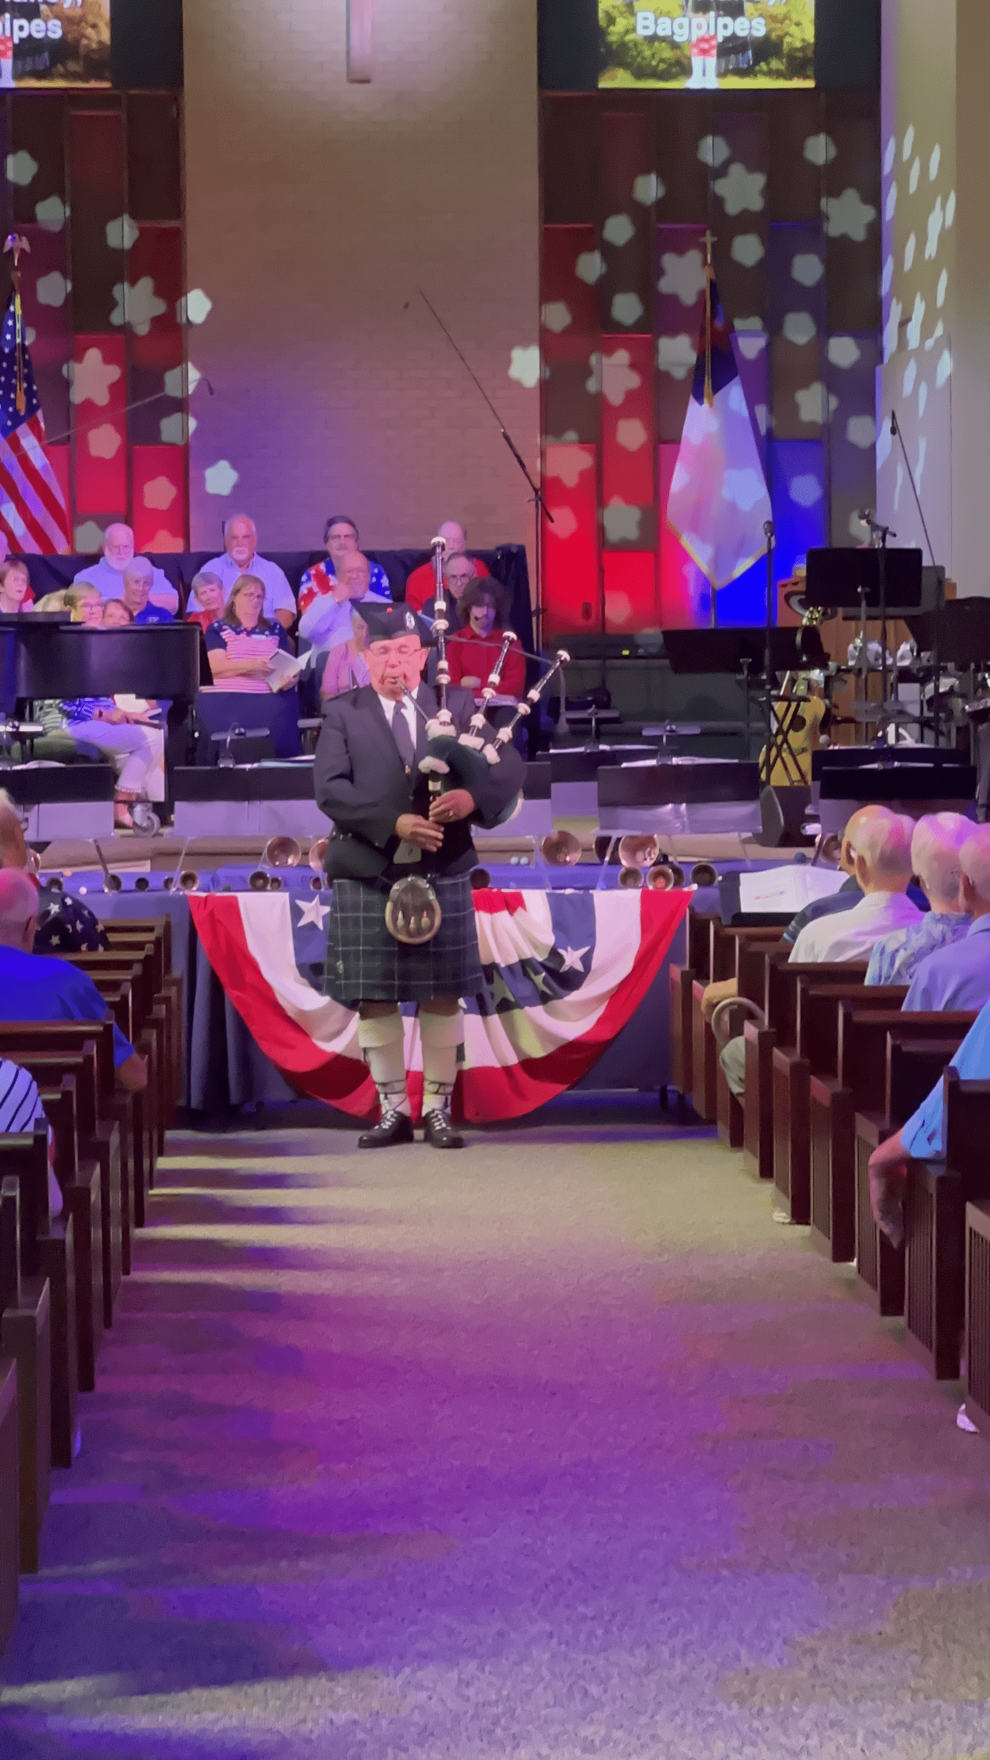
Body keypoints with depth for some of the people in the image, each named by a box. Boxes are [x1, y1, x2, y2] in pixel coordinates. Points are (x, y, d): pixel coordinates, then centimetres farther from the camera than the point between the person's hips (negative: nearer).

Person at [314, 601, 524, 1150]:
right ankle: (392, 1110, 13)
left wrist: (472, 797, -21)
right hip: (367, 878, 0)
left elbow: (510, 766, 0)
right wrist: (394, 824, -20)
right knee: (373, 998, 2)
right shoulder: (342, 714, 4)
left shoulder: (457, 706, 7)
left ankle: (438, 1110, 12)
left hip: (441, 877, 0)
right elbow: (330, 789, -8)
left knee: (442, 995, 3)